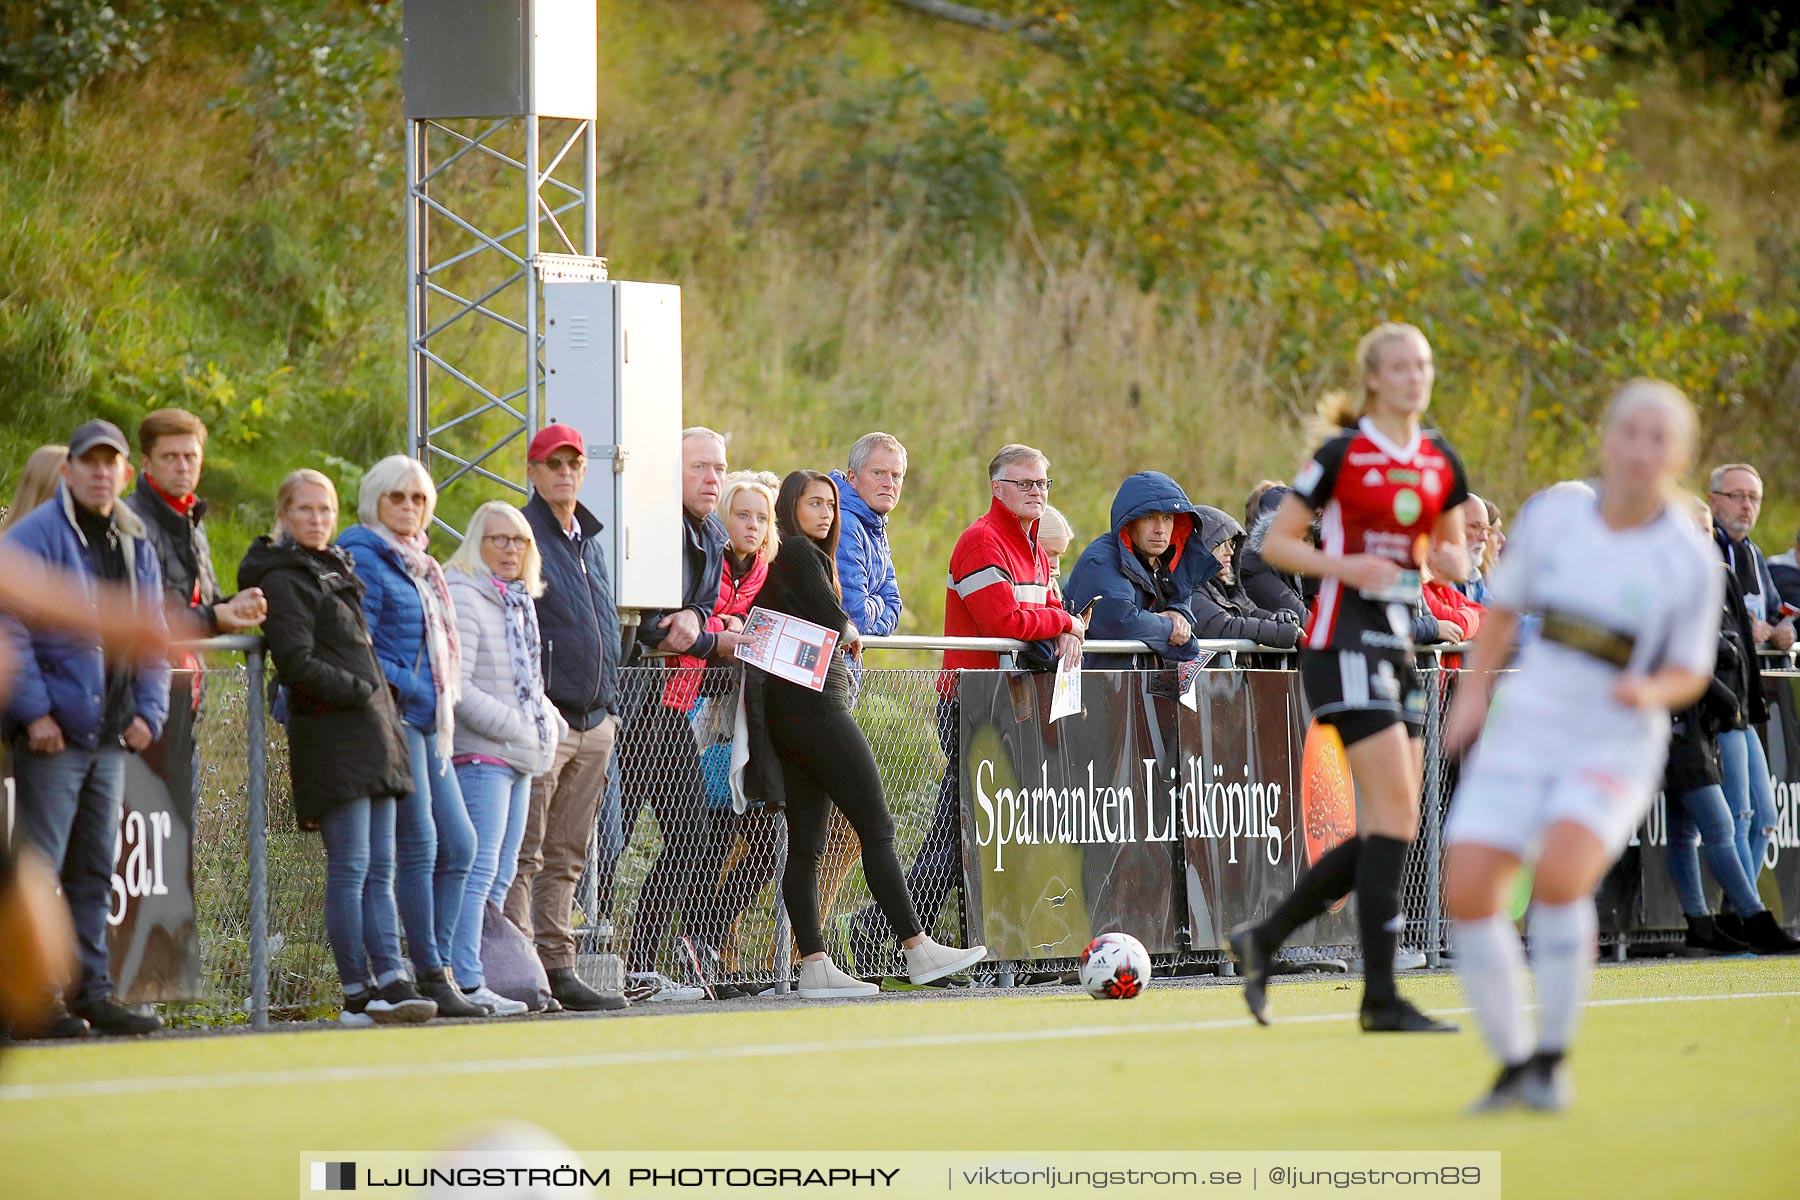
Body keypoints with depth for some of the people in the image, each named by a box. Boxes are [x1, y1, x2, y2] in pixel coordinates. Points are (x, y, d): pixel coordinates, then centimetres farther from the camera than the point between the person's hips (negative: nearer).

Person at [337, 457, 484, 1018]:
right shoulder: (364, 558, -8)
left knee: (459, 842, 5)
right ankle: (431, 976, -7)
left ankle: (440, 967, 9)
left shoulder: (417, 565, 20)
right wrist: (413, 689, -16)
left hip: (426, 720, 9)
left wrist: (442, 700, 13)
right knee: (418, 845, -9)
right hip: (392, 716, -9)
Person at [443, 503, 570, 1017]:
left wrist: (550, 723, 11)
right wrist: (515, 726, -17)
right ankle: (467, 983, -15)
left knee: (500, 875, 10)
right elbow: (455, 688, -19)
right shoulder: (462, 599, -11)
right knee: (479, 870, -13)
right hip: (479, 754, -10)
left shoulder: (518, 602, 18)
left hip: (518, 757, 10)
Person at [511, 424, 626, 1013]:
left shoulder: (590, 541, 20)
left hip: (593, 722, 8)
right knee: (524, 854, -9)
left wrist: (611, 707, 22)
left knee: (566, 858, 10)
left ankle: (558, 969, 13)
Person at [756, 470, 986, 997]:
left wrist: (839, 634, 8)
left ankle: (814, 965, 0)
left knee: (805, 843, 3)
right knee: (876, 828, -7)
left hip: (785, 710, 9)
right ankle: (917, 949, -8)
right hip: (815, 701, -9)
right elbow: (832, 620, -12)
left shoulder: (774, 558, 20)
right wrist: (850, 632, 8)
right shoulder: (799, 553, -7)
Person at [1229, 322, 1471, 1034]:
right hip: (1344, 645, -7)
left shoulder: (1440, 463, 12)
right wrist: (1346, 566, -18)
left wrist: (1453, 561, -2)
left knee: (1390, 832, 4)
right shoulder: (1343, 454, -5)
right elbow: (1275, 543, -3)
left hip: (1401, 647, 7)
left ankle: (1263, 940, 18)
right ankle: (1381, 999, -15)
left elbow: (1453, 554, 22)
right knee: (1395, 813, -16)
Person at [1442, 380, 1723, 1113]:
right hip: (1523, 731, 3)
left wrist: (1650, 691, -20)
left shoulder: (1689, 563, -8)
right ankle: (1512, 1062, 8)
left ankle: (1553, 1059, -11)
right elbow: (1504, 605, 15)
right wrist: (1474, 691, 6)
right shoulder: (1552, 516, -1)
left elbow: (1691, 674, 2)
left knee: (1560, 874, -28)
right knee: (1468, 891, -11)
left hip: (1615, 745, -3)